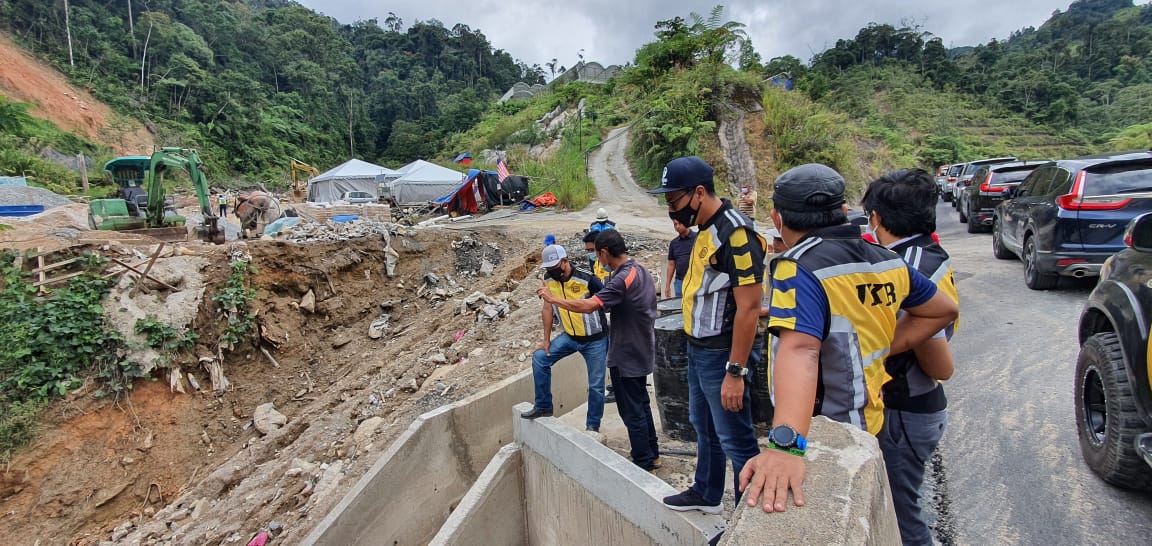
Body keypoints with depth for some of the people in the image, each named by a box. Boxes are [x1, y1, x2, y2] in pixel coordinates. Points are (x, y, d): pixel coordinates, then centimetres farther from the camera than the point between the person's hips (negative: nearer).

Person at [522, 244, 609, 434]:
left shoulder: (588, 280, -24)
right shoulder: (549, 279, -7)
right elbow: (548, 309, 4)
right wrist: (546, 340, 4)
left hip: (595, 340, -5)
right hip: (569, 336, 5)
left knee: (596, 386, 1)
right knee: (539, 358, -5)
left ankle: (593, 426, 21)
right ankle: (543, 406, 10)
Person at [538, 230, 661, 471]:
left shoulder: (622, 279, -26)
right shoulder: (640, 270, 4)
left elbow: (587, 306, -34)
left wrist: (553, 299, -23)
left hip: (626, 356, -10)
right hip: (641, 351, 10)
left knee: (632, 411, 4)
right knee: (641, 404, 21)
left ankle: (644, 463, 16)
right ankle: (652, 455, 33)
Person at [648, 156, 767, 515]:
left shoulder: (736, 233, -21)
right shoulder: (706, 230, 8)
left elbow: (749, 308, -24)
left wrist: (736, 371, -23)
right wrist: (696, 348, 15)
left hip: (721, 355, -10)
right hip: (699, 349, 10)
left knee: (734, 439, 3)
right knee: (703, 426, 23)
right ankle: (706, 494, 43)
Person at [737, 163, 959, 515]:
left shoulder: (800, 271, -25)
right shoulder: (886, 263, -1)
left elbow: (799, 352, -42)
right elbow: (943, 310, 15)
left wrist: (785, 444, -53)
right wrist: (883, 348, 6)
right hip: (868, 424, 7)